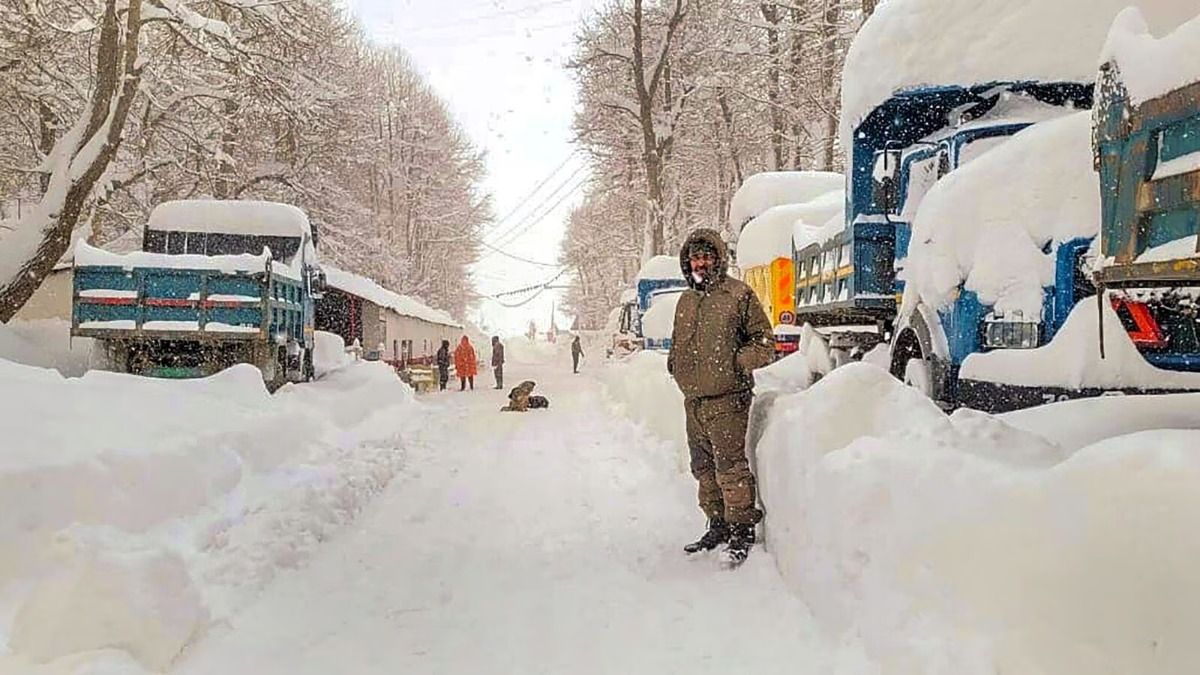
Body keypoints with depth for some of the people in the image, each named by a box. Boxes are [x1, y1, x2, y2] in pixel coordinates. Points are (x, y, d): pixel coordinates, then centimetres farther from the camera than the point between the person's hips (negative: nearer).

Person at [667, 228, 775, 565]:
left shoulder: (738, 295, -3)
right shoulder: (686, 300, 17)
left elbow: (764, 344, -3)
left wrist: (733, 364, -12)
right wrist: (676, 365, 12)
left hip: (727, 399, -7)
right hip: (693, 399, 7)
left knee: (731, 466, -9)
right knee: (704, 468, 13)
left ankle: (742, 530, 2)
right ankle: (718, 526, 26)